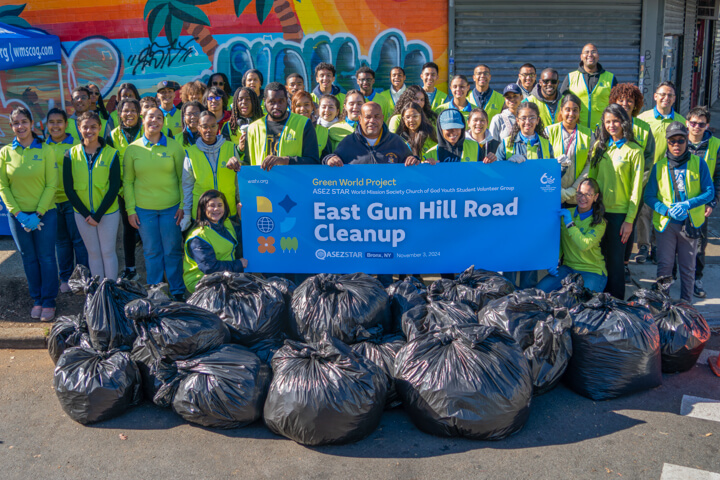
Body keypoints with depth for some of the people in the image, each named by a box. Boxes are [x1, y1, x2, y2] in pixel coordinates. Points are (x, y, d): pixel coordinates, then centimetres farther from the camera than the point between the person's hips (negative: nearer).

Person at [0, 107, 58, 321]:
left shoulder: (45, 150, -5)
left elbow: (52, 185, -6)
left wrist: (38, 214, -12)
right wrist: (19, 214, -9)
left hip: (45, 213, -2)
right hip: (18, 215, 2)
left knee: (46, 257, 3)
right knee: (28, 259, 10)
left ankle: (48, 302, 15)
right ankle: (37, 300, 24)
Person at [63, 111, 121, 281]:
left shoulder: (111, 153, -6)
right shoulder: (71, 155, -1)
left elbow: (114, 187, -8)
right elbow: (68, 188, -2)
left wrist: (98, 215, -12)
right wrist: (86, 214, -9)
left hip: (108, 212, -2)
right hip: (82, 214, 2)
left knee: (108, 252, 6)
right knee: (93, 252, 11)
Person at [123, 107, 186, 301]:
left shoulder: (174, 146, 1)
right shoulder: (132, 149, 3)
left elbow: (182, 178, 3)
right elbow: (127, 181, 6)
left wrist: (183, 206, -3)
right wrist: (130, 209, 0)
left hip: (171, 207, -1)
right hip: (144, 209, 1)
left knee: (173, 251, 5)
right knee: (151, 252, 8)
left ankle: (177, 292, 19)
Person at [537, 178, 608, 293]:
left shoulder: (599, 222, -6)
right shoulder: (565, 214, 6)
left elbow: (584, 245, -23)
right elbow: (558, 242, 11)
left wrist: (569, 223, -19)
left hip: (592, 271, -3)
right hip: (567, 267, 4)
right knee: (540, 289, -19)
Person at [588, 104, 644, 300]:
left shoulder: (634, 150, -3)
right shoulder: (599, 146, 8)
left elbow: (636, 187, -4)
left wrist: (629, 220, -8)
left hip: (619, 212, -3)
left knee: (615, 260, 3)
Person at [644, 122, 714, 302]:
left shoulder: (698, 163, 1)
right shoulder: (659, 166, 3)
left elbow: (709, 192, -1)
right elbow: (649, 196, 1)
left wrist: (687, 205, -17)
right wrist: (667, 210, -16)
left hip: (691, 224, 0)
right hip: (665, 224, 0)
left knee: (688, 267, 8)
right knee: (664, 265, 0)